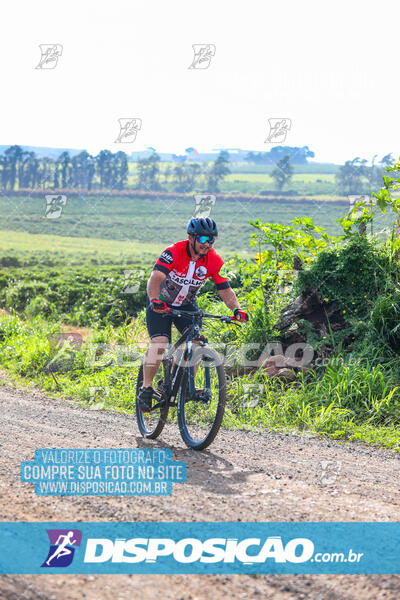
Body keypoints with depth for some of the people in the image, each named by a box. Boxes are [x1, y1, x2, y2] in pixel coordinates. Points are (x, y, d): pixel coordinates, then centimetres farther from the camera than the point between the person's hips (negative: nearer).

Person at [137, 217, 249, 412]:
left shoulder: (214, 261, -16)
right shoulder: (173, 253, -28)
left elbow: (225, 289, -16)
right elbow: (155, 278, -40)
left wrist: (236, 309, -35)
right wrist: (155, 301, -58)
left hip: (187, 305, 4)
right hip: (161, 304, -4)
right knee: (159, 343, -20)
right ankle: (146, 388, -6)